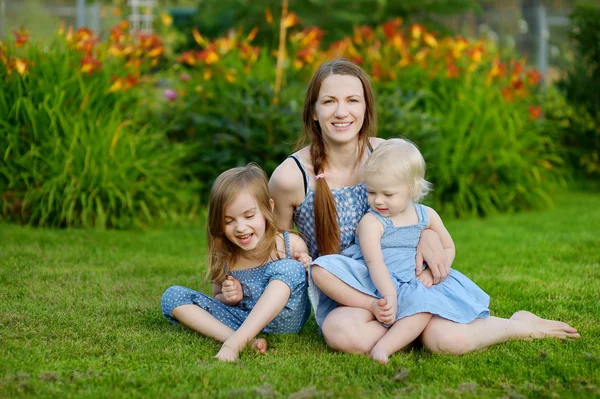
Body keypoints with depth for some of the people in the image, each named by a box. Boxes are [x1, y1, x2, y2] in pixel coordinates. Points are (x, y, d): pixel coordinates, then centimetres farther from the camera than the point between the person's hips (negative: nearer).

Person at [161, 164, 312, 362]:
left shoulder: (292, 244, -10)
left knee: (289, 268, -29)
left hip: (283, 320, -3)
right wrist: (228, 298, -11)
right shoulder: (223, 257, -4)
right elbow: (217, 299, 13)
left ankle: (233, 344, -37)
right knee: (172, 296, -9)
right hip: (242, 321, 3)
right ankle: (245, 342, -29)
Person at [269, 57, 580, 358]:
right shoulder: (291, 177, -16)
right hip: (341, 297, -1)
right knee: (343, 333, -38)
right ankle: (421, 322, -12)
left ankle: (519, 325, 0)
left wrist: (427, 233, -12)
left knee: (449, 339, -29)